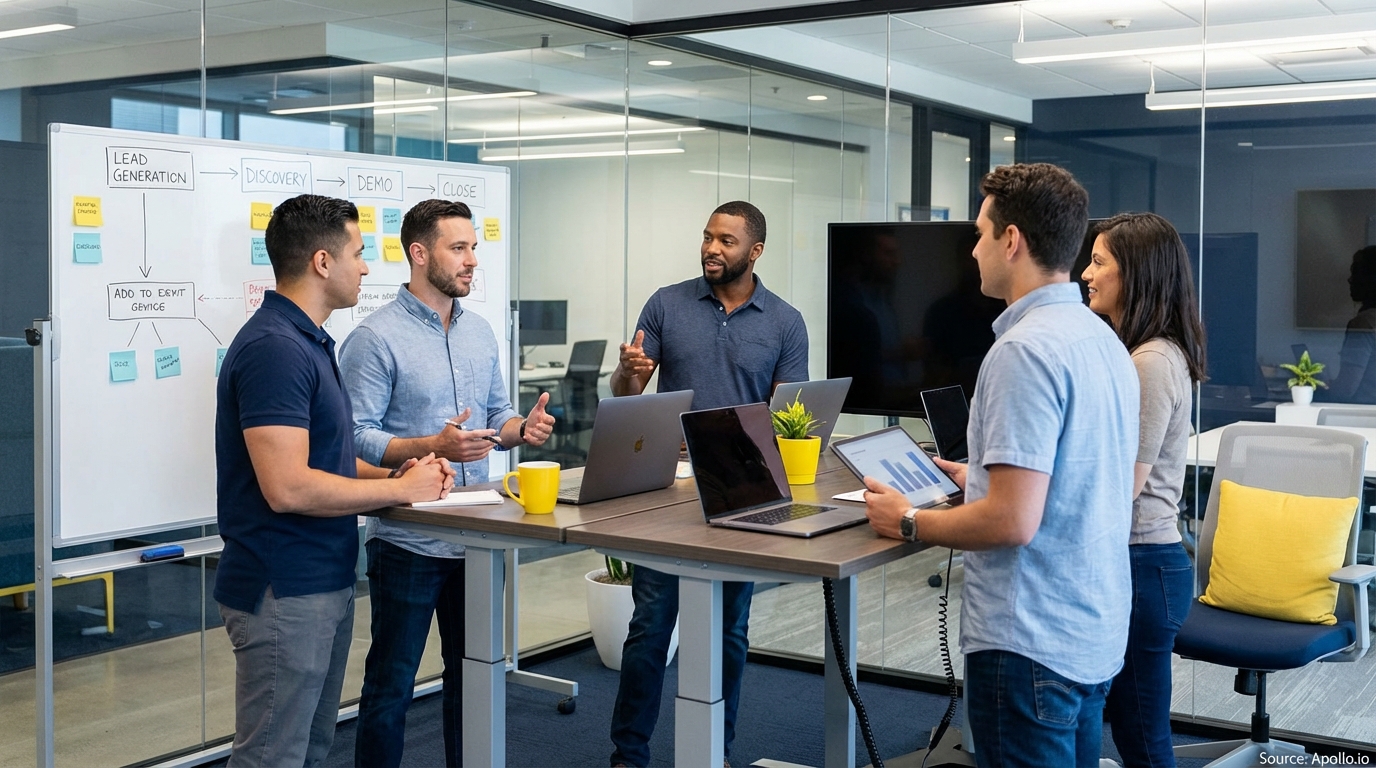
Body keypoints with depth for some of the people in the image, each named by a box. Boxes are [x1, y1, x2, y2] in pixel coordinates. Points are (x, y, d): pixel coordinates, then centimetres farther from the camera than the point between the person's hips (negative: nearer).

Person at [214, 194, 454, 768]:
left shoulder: (310, 342, 13)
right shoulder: (273, 348, -19)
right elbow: (288, 487, -26)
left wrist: (394, 474, 2)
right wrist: (400, 489, -15)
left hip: (325, 584, 10)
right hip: (284, 592, -10)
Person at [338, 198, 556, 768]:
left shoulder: (480, 332, 11)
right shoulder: (376, 339, -12)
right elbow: (355, 437, -16)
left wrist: (523, 428, -4)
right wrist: (432, 447, -26)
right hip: (407, 543, -7)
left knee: (472, 676, 17)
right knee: (391, 687, 4)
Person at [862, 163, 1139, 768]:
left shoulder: (1025, 350, -21)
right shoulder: (1105, 340, 9)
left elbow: (1014, 521, -25)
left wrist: (908, 521, -10)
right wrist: (981, 480, 22)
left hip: (1031, 644, -10)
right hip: (1095, 635, 10)